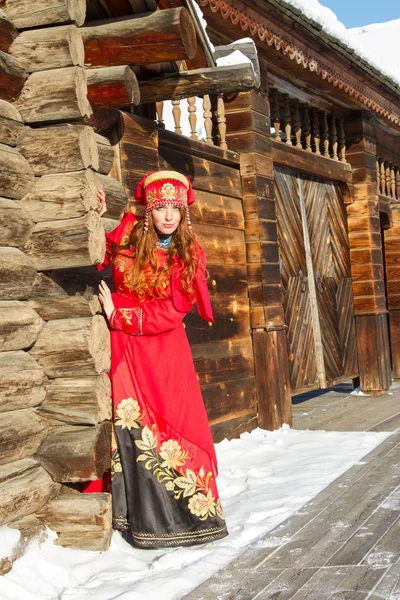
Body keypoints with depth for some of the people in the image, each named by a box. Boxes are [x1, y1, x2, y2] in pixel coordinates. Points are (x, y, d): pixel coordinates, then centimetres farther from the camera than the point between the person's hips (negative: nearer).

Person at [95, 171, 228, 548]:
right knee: (134, 425, -5)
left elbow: (172, 311, -6)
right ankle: (146, 517, 5)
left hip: (165, 349, 1)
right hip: (124, 348, 0)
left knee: (176, 425, -2)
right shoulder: (125, 238, 0)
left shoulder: (189, 255, 0)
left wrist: (119, 314, -11)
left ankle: (188, 510, 13)